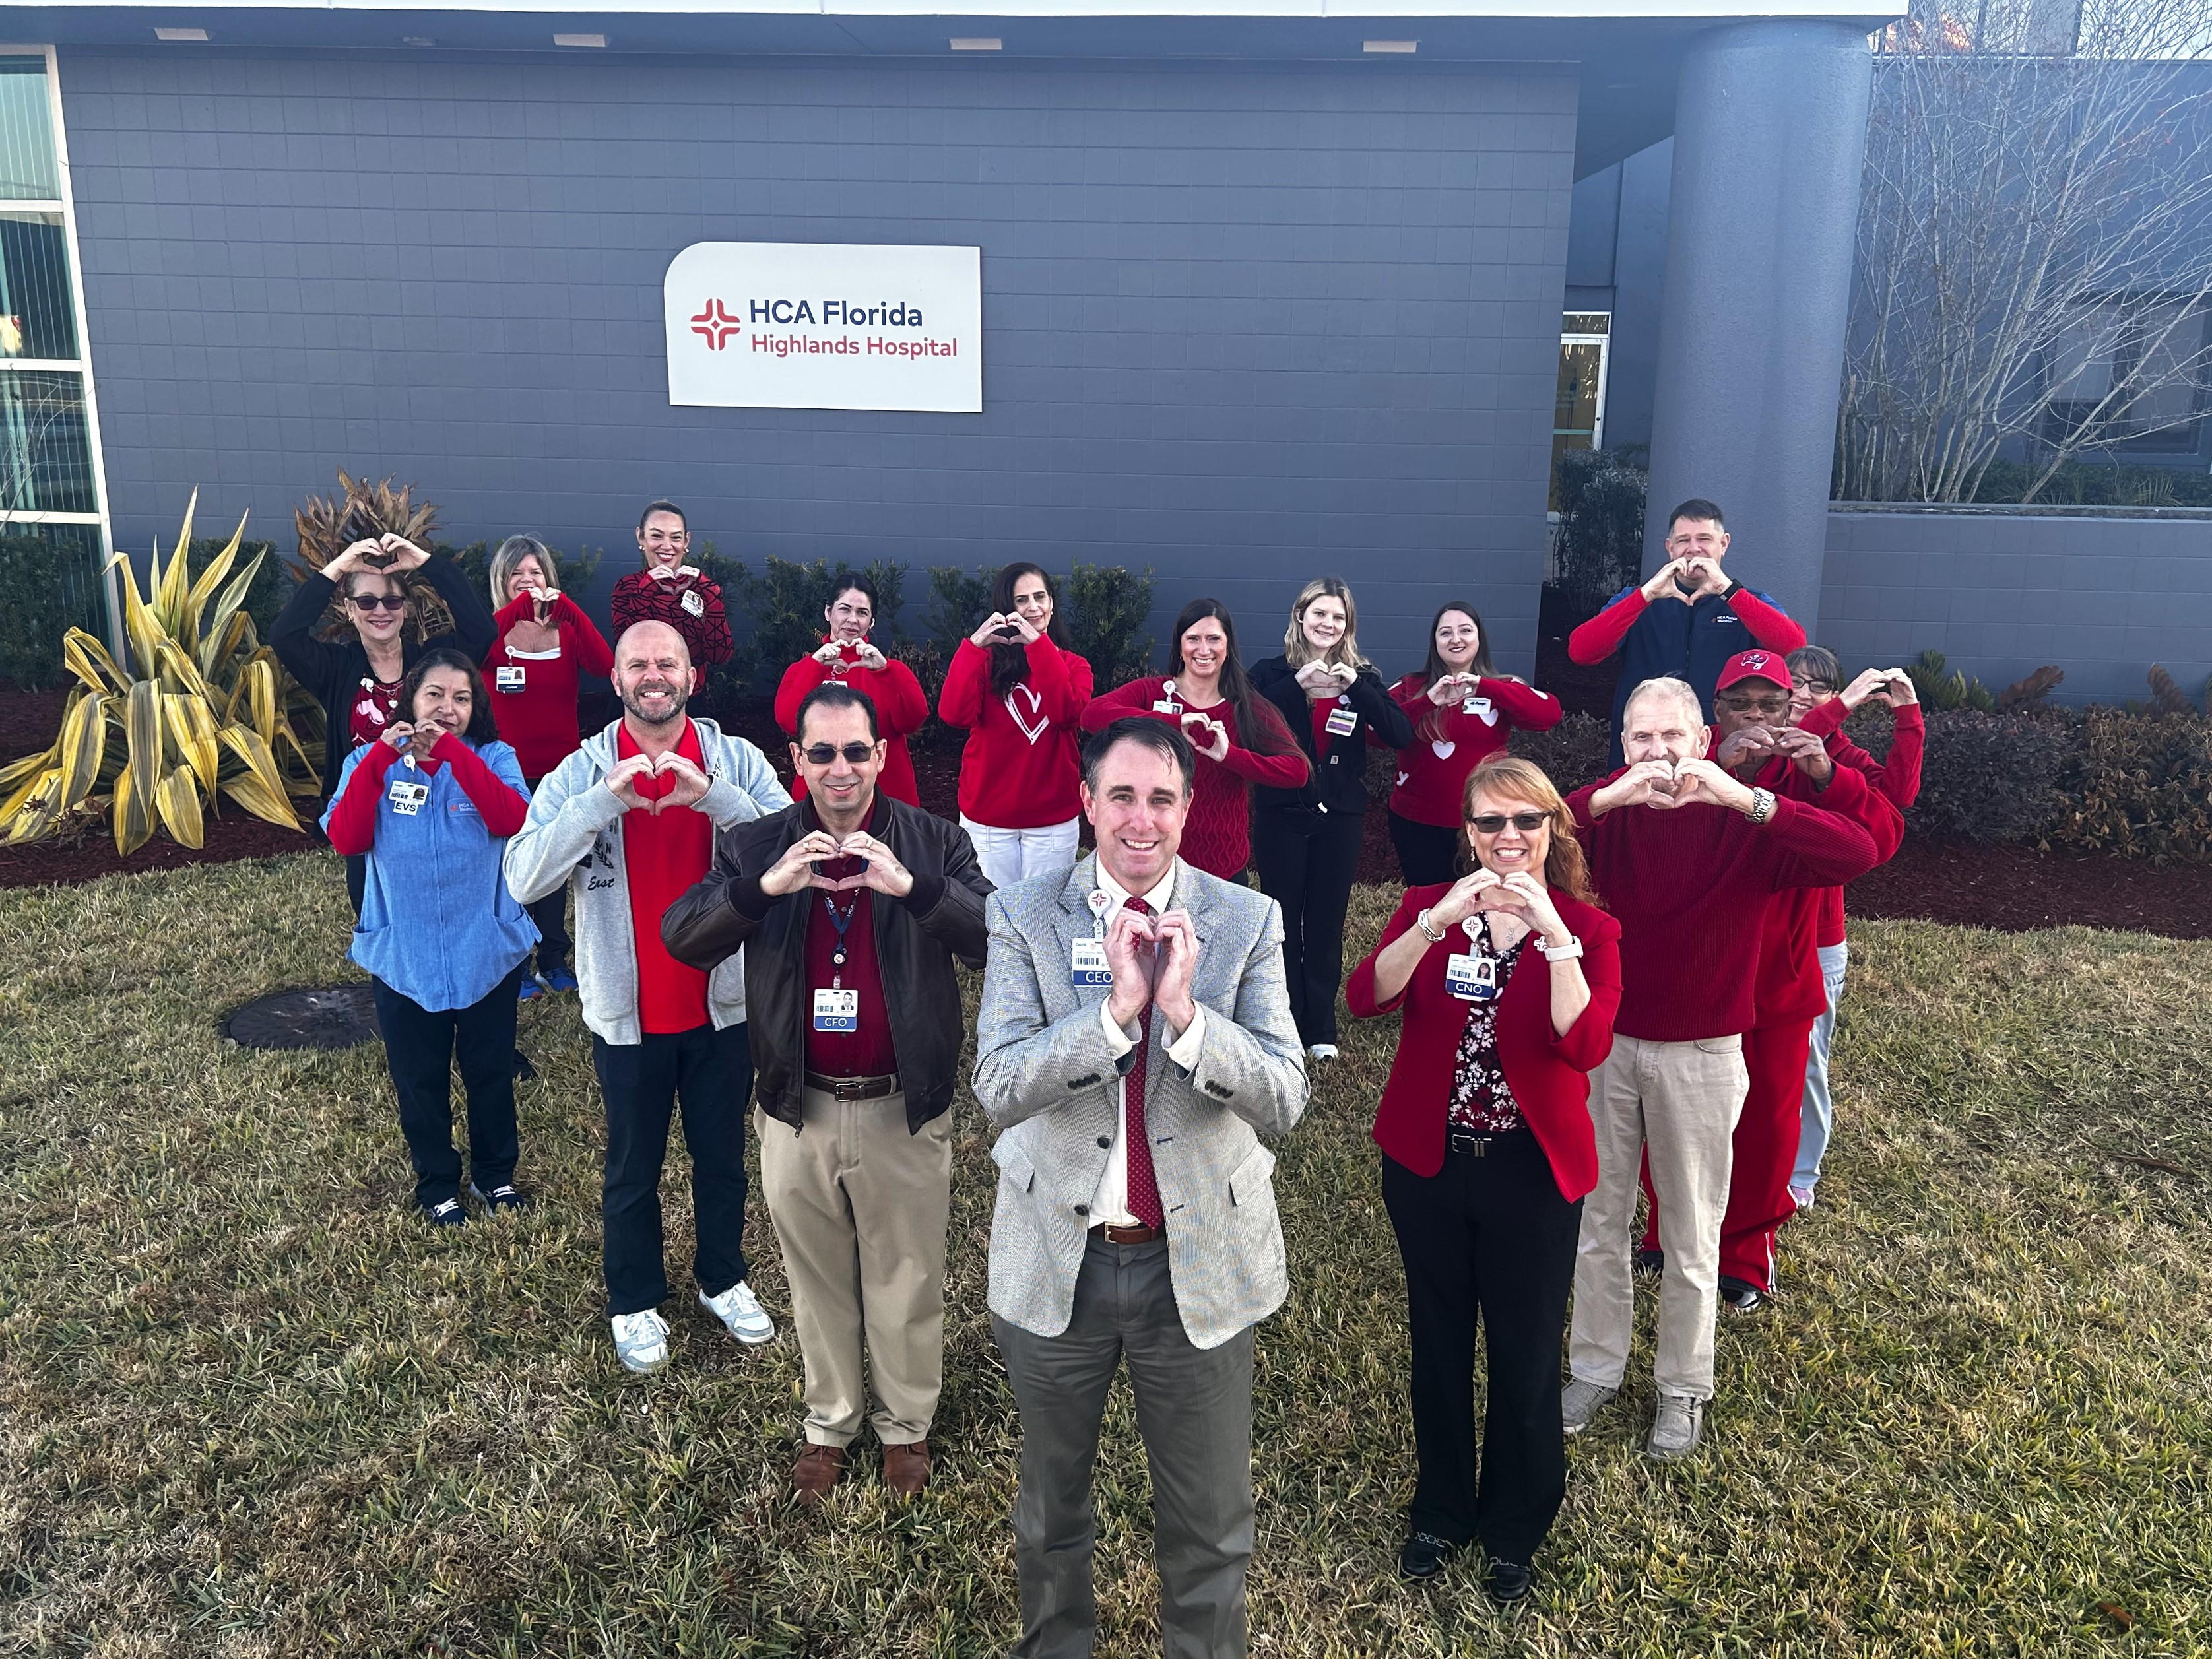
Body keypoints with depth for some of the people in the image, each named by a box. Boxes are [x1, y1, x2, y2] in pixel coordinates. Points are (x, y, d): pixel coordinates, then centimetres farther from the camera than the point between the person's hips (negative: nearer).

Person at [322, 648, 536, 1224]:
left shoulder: (492, 758, -4)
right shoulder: (371, 761, -1)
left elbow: (514, 822, -24)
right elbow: (346, 840, -16)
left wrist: (453, 752, -28)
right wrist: (380, 759, -23)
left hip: (487, 952, 0)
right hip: (403, 957, 1)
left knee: (490, 1071, 15)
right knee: (419, 1079, 15)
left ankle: (495, 1172, 36)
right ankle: (436, 1183, 35)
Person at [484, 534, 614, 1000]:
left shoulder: (566, 632, 0)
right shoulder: (495, 632, -4)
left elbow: (603, 665, -21)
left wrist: (565, 605, -30)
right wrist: (521, 604, -36)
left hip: (561, 770, 2)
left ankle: (554, 961, 27)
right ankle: (516, 966, 20)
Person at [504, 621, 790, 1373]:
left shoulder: (736, 760, -6)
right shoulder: (583, 771, -7)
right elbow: (524, 877, -20)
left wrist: (712, 796, -33)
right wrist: (607, 798, -29)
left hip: (722, 1004, 1)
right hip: (628, 1014, -1)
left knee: (722, 1157, 20)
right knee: (633, 1169, 17)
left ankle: (723, 1281, 43)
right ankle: (635, 1303, 38)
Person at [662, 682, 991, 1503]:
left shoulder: (935, 842, -6)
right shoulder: (755, 846, -1)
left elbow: (997, 940, -17)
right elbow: (682, 939, -10)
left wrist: (913, 887, -32)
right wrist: (763, 887, -27)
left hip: (904, 1106, -1)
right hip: (799, 1107, 2)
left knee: (906, 1281, 15)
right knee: (818, 1281, 19)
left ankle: (906, 1422, 39)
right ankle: (829, 1421, 42)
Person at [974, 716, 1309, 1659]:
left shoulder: (1246, 922, -6)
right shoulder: (1025, 919, -7)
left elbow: (1284, 1102, -13)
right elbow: (997, 1087, -18)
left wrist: (1187, 1011, -28)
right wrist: (1120, 1005, -29)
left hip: (1199, 1261, 0)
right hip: (1057, 1262, 1)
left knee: (1210, 1526, 16)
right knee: (1049, 1507, 23)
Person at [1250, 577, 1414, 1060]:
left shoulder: (1362, 677, 6)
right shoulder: (1272, 672, 0)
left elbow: (1402, 736, -9)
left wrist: (1356, 687, -18)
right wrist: (1297, 684, -24)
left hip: (1340, 817, 2)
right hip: (1281, 815, -2)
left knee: (1326, 923, 8)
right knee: (1282, 920, 4)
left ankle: (1320, 1027, 19)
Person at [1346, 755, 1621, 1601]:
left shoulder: (1588, 927, -7)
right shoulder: (1427, 906, -3)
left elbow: (1585, 1046, -24)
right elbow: (1366, 998, -21)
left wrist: (1551, 932, -31)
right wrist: (1440, 920, -33)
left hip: (1533, 1171, -1)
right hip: (1427, 1161, 2)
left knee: (1525, 1356, 11)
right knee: (1439, 1343, 18)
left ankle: (1514, 1529, 37)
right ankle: (1441, 1510, 41)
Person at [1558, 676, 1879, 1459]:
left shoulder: (1743, 821, -10)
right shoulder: (1608, 809, -5)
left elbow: (1856, 853, -26)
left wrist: (1744, 798, -35)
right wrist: (1605, 798, -36)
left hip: (1700, 1055, -2)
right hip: (1605, 1043, 2)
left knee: (1691, 1238, 12)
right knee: (1597, 1221, 15)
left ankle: (1684, 1387, 32)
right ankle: (1595, 1368, 34)